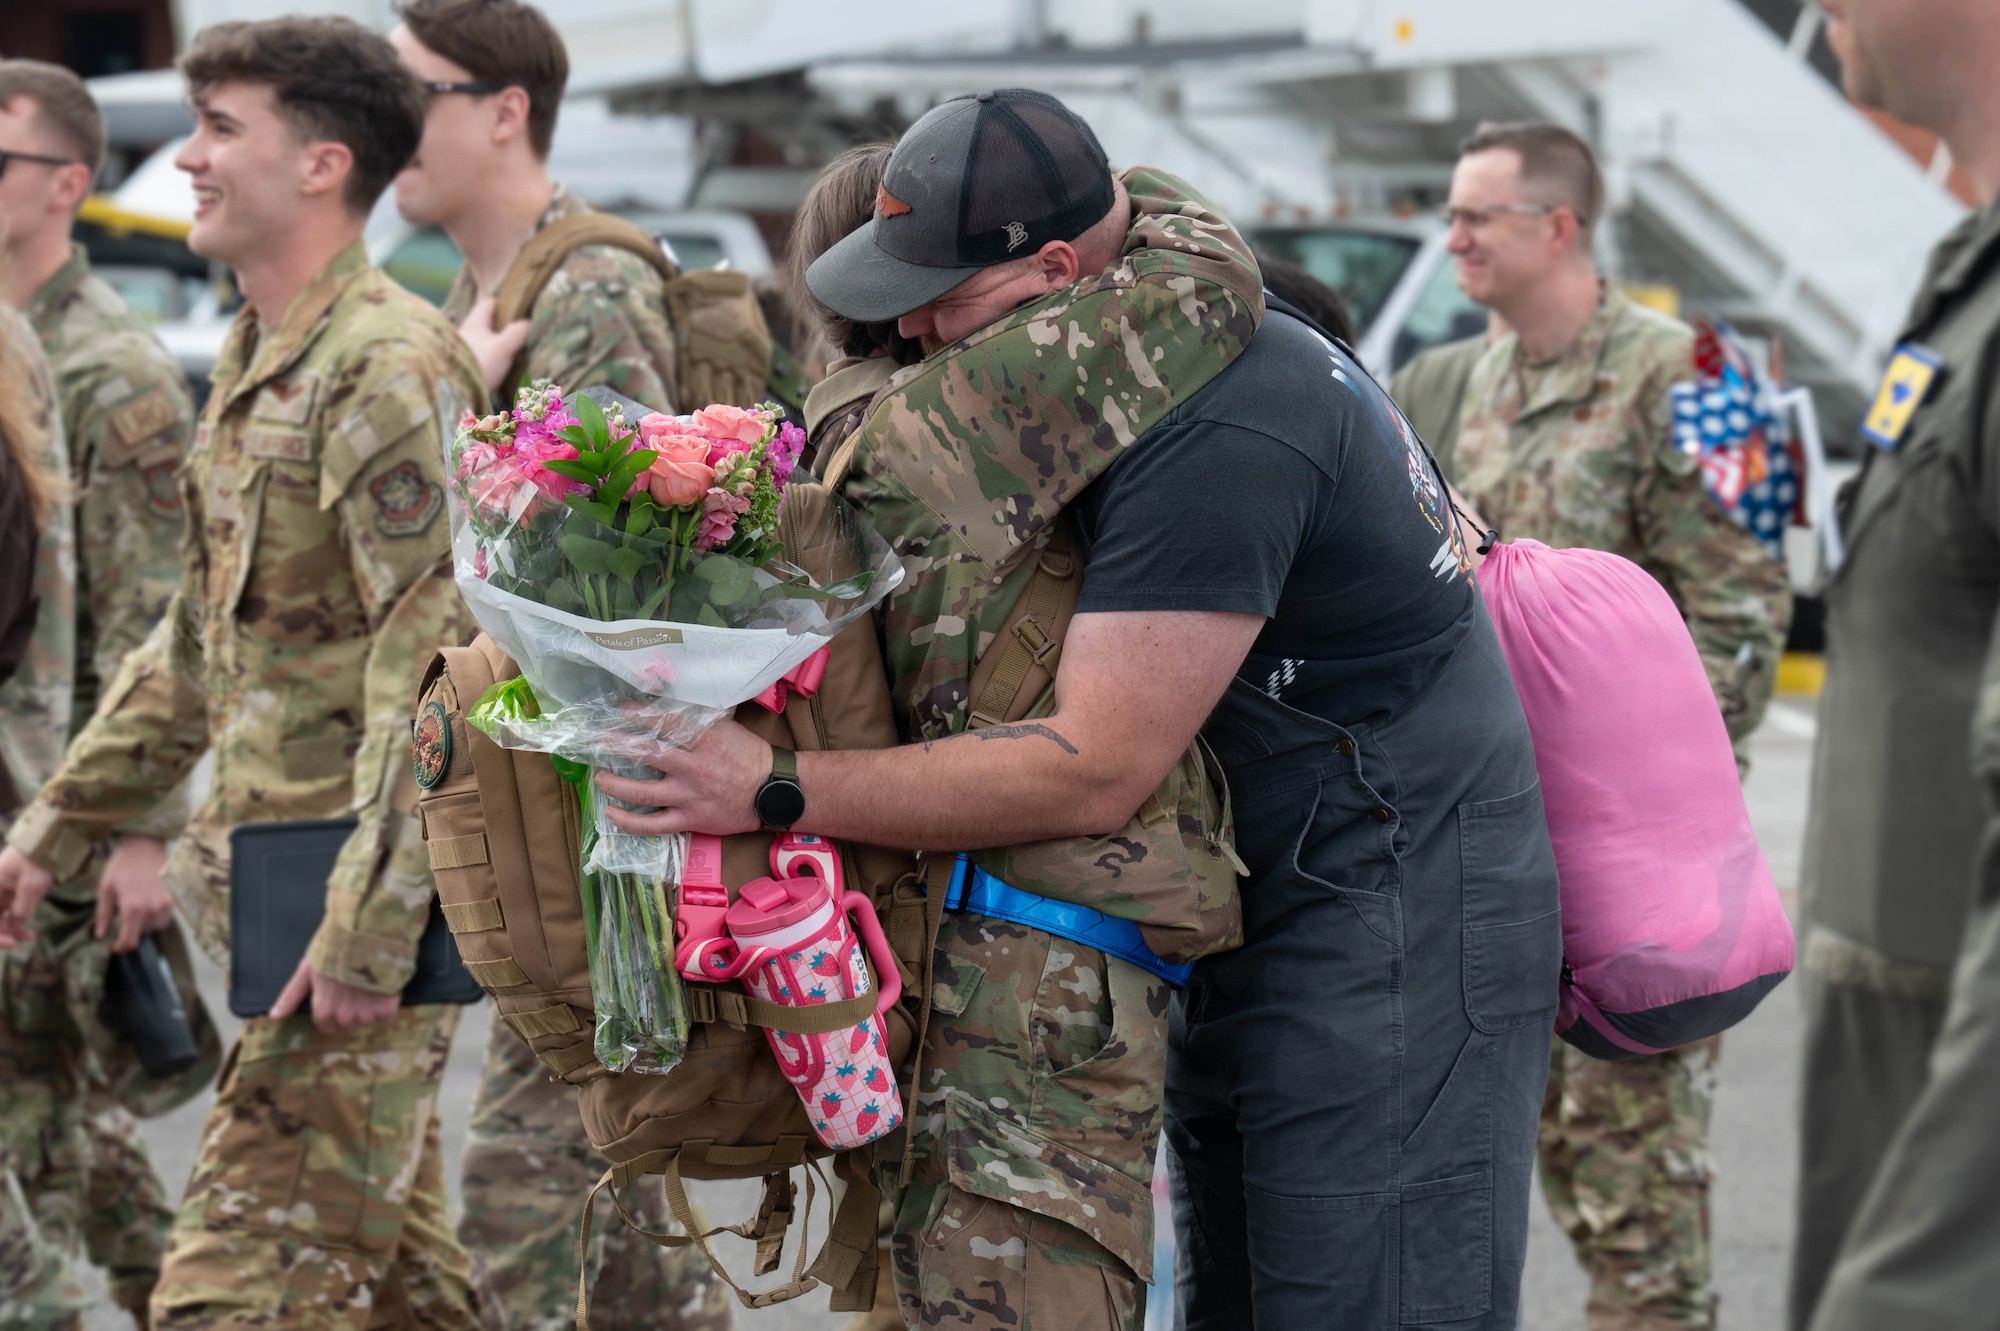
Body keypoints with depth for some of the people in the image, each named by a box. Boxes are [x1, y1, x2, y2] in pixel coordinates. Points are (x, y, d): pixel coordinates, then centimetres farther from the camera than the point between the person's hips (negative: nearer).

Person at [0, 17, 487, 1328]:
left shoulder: (390, 368, -15)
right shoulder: (251, 362, 16)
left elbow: (436, 659, -22)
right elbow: (199, 641, 24)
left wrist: (371, 928, -25)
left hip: (365, 905, -10)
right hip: (281, 887, 10)